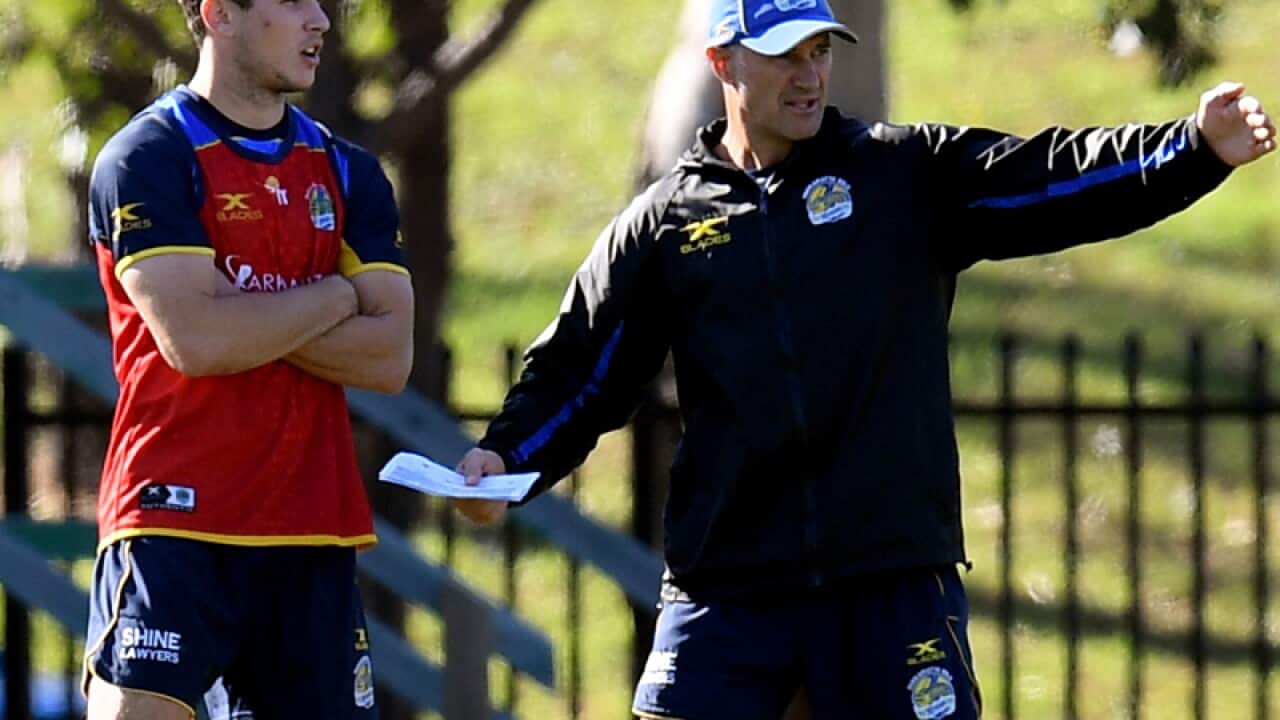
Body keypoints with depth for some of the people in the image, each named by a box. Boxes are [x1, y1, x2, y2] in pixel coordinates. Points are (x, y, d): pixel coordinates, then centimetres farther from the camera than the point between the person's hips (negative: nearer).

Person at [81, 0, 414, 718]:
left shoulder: (348, 172, 14)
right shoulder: (145, 160, -4)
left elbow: (390, 357, 3)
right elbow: (195, 341, -17)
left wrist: (248, 321, -9)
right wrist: (333, 296, -3)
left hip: (315, 529, 6)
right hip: (176, 518, -6)